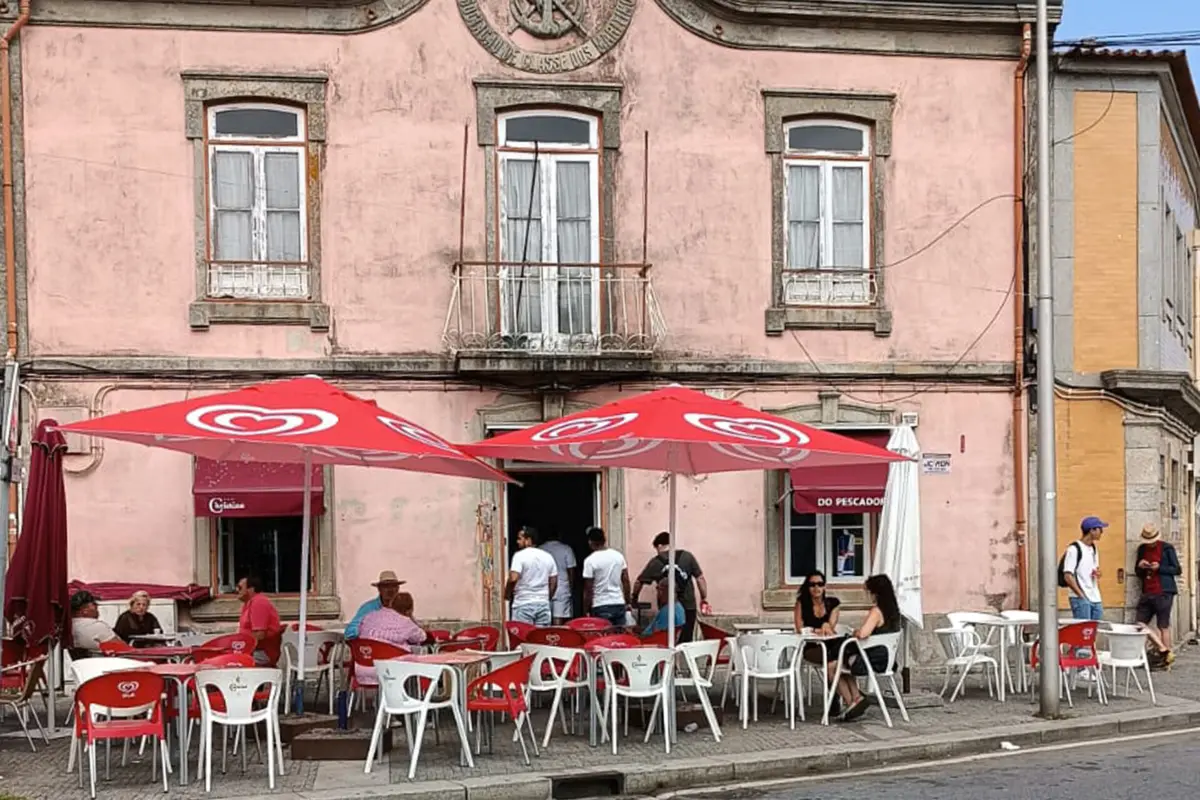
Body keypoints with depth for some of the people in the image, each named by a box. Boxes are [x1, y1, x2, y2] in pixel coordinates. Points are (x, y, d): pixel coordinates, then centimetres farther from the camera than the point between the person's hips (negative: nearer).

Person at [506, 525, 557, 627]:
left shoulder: (520, 555, -8)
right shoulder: (548, 557, 10)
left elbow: (513, 578, -18)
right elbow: (554, 582, 12)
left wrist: (507, 594, -3)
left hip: (523, 604, -5)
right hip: (543, 604, 5)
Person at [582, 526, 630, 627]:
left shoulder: (590, 560, -9)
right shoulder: (618, 556, 5)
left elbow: (588, 589, -9)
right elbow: (626, 581, 9)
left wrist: (587, 610, -1)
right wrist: (627, 603, 17)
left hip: (601, 607, -4)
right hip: (619, 604, 4)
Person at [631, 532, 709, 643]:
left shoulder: (655, 563, 1)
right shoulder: (686, 556, 1)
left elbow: (638, 582, 10)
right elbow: (700, 578, 1)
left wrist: (634, 598, 27)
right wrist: (704, 599, 10)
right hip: (688, 607, 0)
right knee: (686, 641, 3)